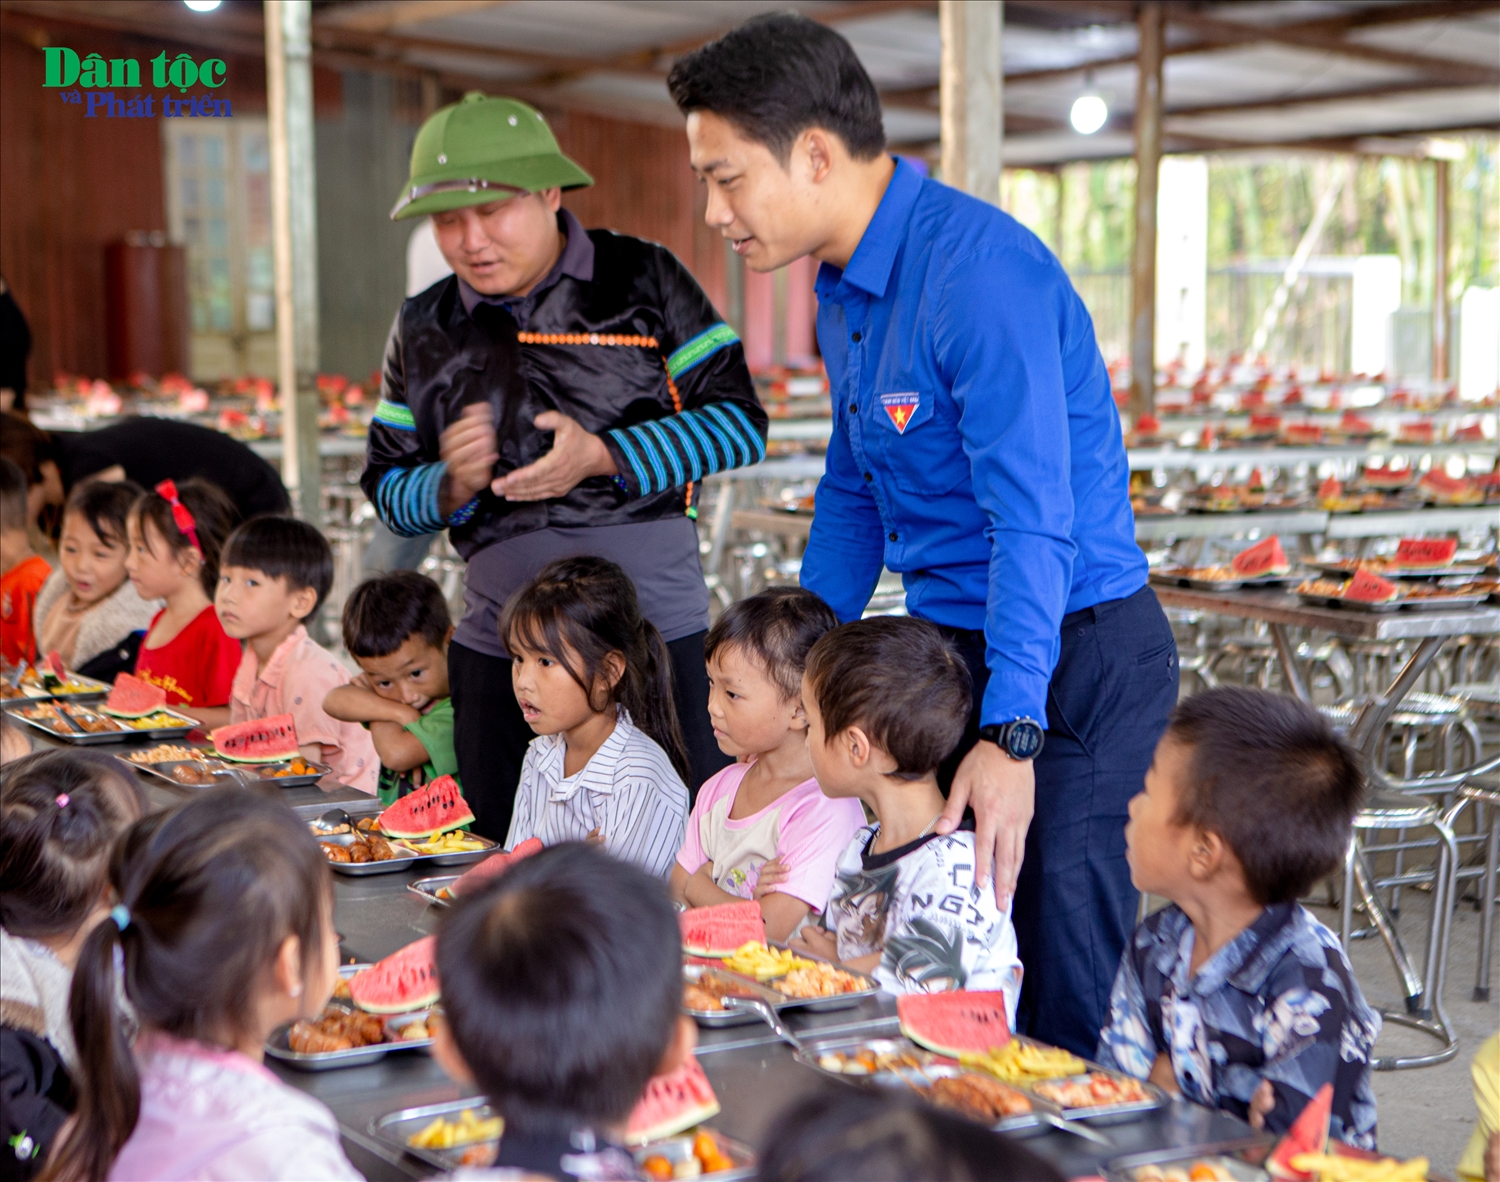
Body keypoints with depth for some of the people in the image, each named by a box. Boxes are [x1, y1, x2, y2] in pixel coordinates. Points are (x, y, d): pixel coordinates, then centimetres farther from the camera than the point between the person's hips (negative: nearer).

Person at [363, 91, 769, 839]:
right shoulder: (422, 328, 9)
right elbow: (388, 489, 13)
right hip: (498, 653, 3)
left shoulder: (641, 279, 0)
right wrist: (453, 486, -10)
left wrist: (602, 458, -15)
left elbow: (739, 422, -3)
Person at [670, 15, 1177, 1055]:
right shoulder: (844, 288, 10)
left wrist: (1010, 733, -30)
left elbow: (1034, 516, -26)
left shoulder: (977, 267, -21)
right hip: (951, 646, 9)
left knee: (1067, 998, -5)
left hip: (1077, 656, -9)